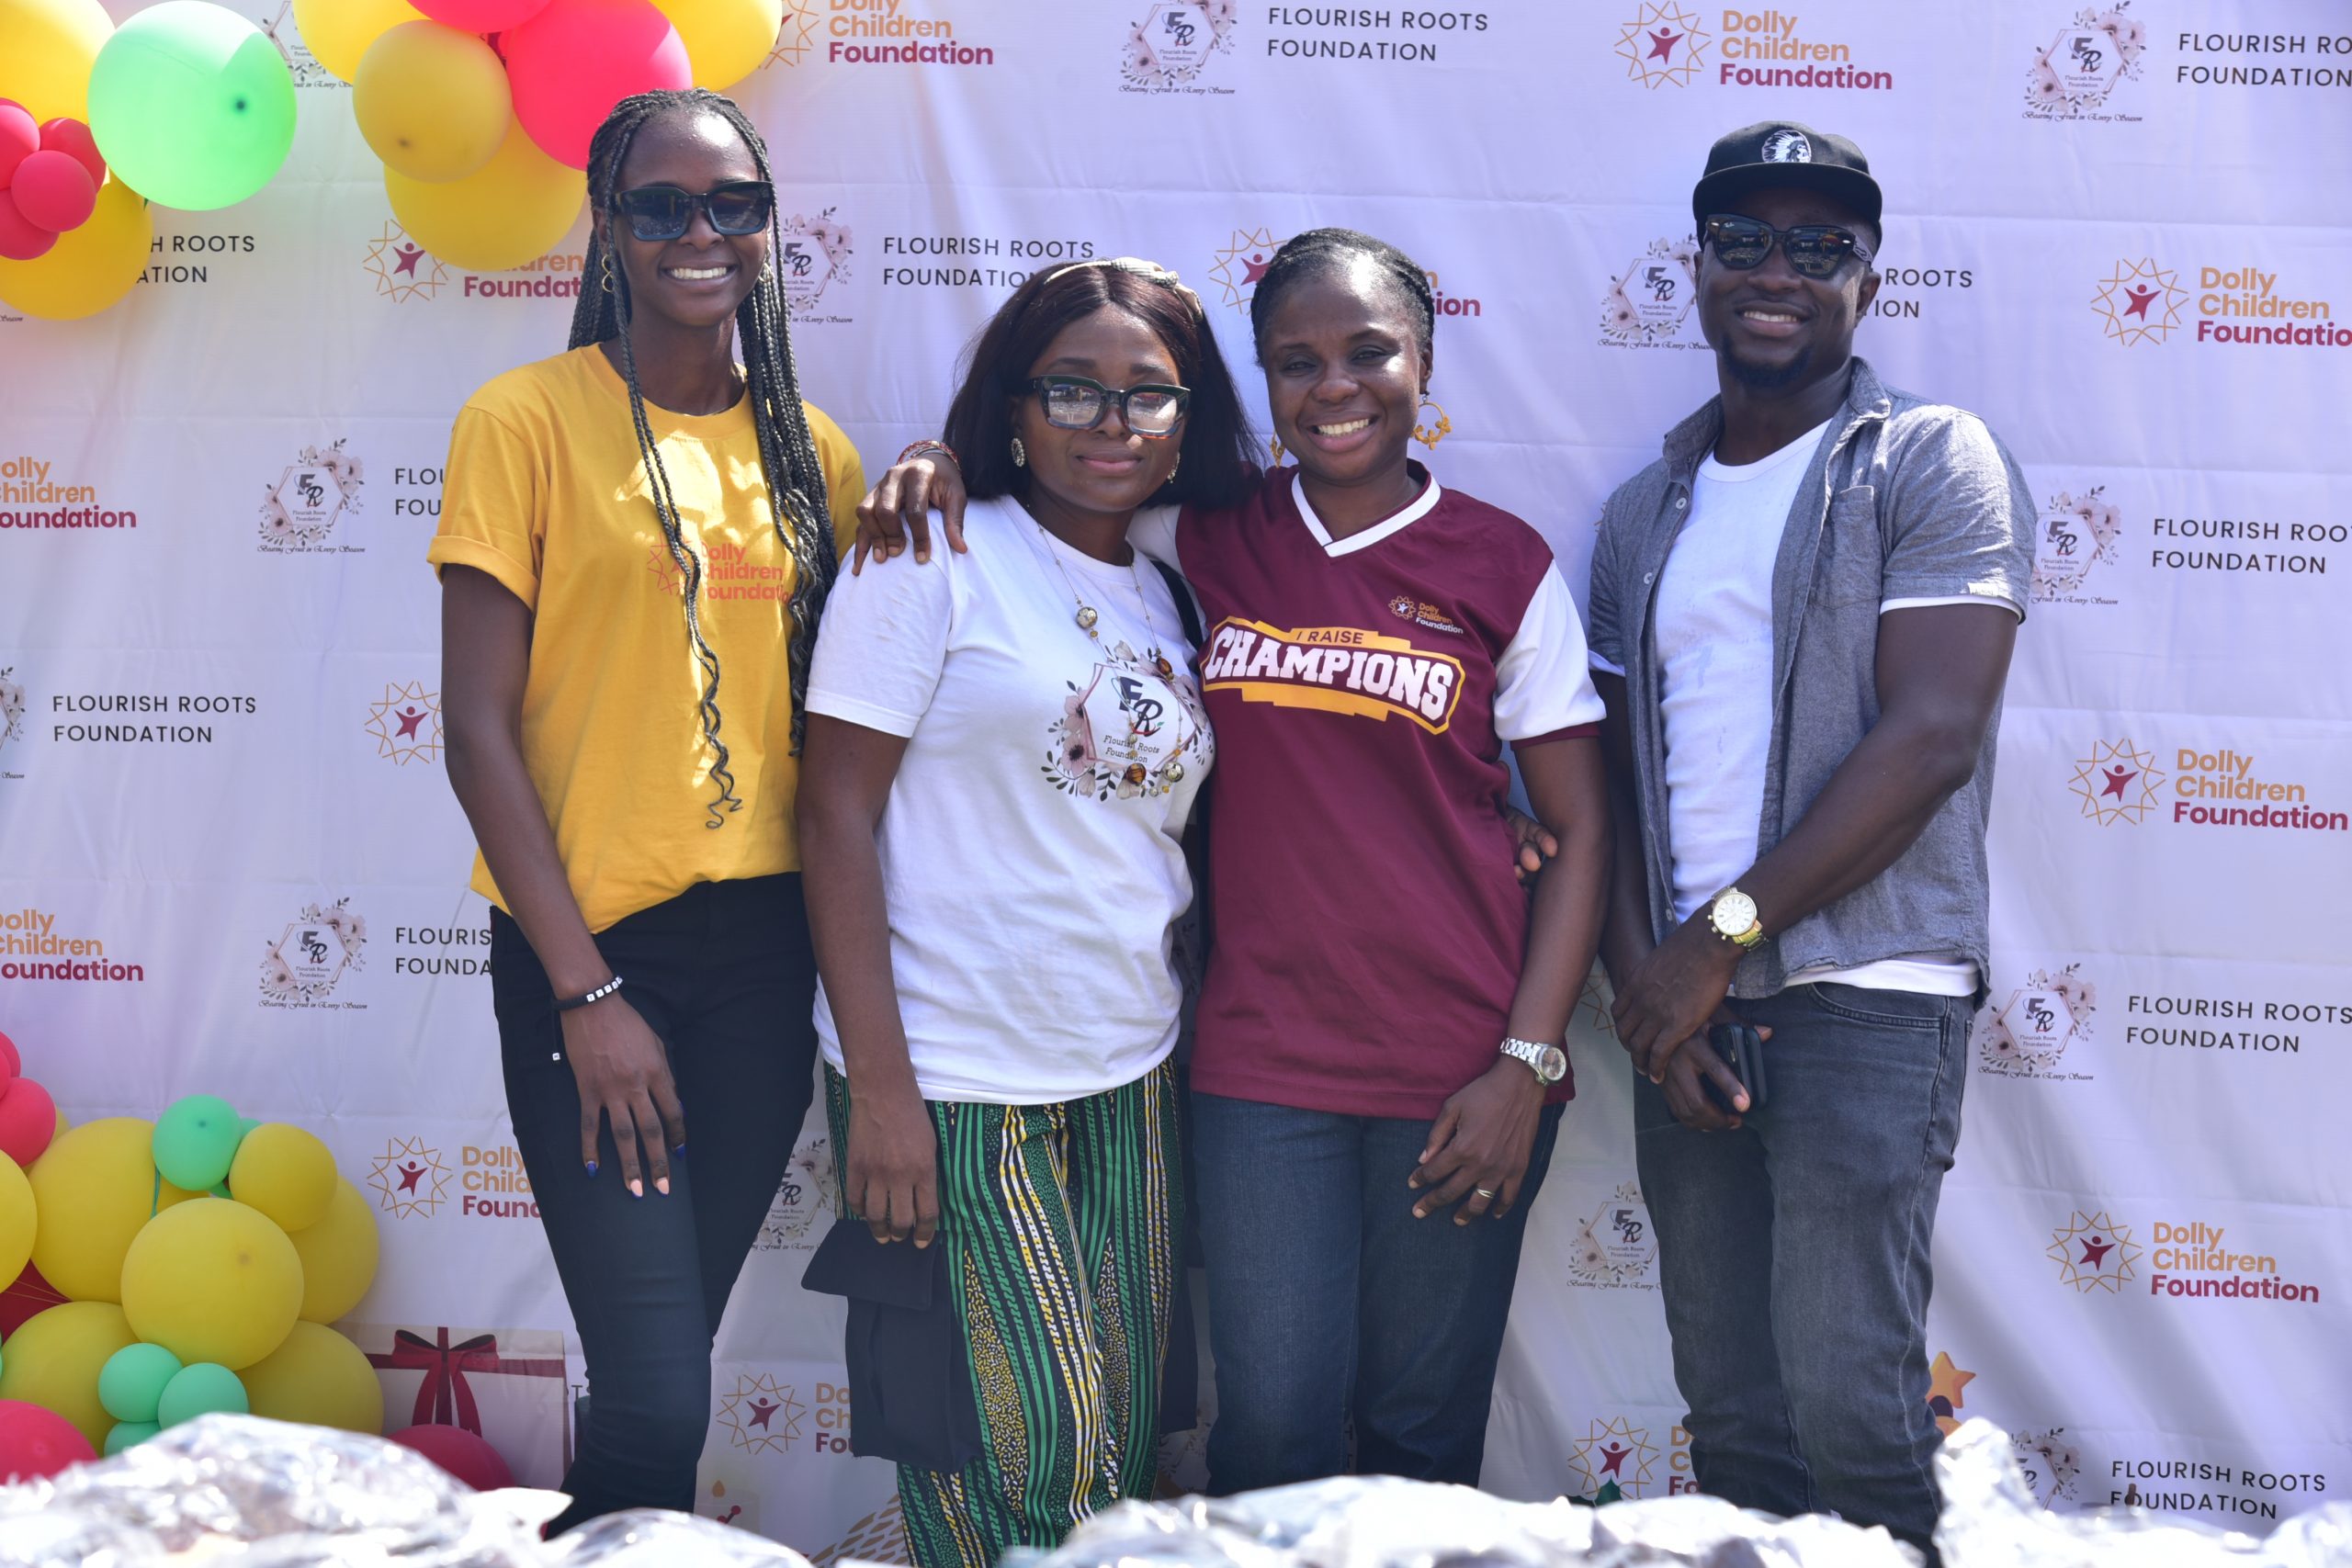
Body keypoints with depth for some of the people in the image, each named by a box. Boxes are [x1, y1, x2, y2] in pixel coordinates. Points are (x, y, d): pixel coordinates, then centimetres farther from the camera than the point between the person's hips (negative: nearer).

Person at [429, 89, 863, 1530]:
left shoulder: (811, 451, 10)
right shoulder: (530, 419, -4)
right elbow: (479, 729, -7)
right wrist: (586, 990, -11)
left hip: (766, 946, 4)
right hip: (594, 944, -4)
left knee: (665, 1364, 12)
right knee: (657, 1408, -8)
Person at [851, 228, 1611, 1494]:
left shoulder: (1502, 567, 1)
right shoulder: (1212, 537, 4)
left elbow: (1579, 830, 2)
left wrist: (1527, 1064, -5)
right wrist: (945, 462, -2)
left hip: (1458, 1075, -1)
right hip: (1262, 1065, 1)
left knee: (1422, 1438, 8)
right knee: (1272, 1438, 2)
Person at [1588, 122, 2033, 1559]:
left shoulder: (1936, 461, -1)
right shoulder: (1645, 513, 17)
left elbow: (1929, 738, -11)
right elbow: (1617, 771, 15)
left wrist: (1721, 938, -12)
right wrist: (1644, 973, -2)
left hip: (1864, 992, -5)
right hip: (1686, 1005, 5)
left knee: (1848, 1412, -9)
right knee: (1731, 1415, 9)